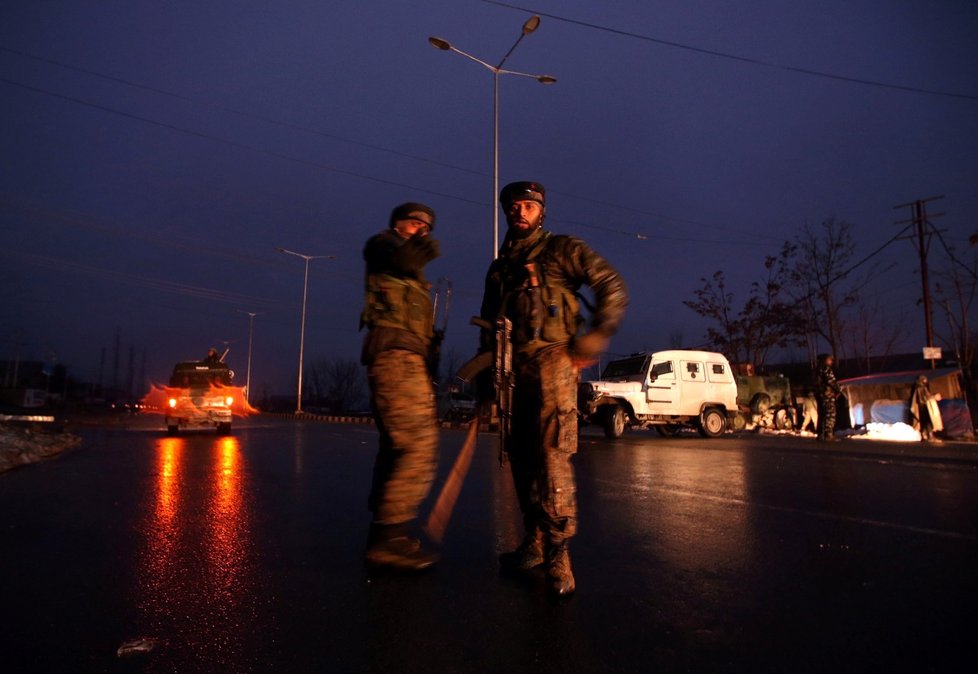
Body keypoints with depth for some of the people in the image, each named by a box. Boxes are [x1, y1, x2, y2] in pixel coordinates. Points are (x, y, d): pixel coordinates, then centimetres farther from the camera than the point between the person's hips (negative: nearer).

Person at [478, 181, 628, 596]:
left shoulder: (562, 250, 8)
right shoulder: (499, 268, 24)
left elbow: (612, 286, -1)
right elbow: (488, 326, 23)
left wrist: (593, 340, -9)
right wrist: (486, 377, 16)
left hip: (550, 360, -6)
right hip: (511, 367, 6)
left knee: (552, 453, -13)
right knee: (520, 455, 8)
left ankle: (557, 553, -8)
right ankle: (535, 543, 20)